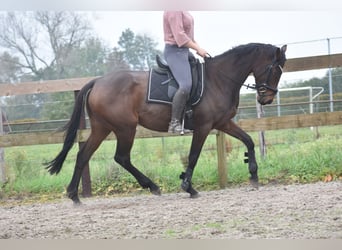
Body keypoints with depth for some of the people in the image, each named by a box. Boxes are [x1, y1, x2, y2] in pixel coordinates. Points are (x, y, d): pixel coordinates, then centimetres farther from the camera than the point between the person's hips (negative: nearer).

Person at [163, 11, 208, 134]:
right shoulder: (173, 11, -17)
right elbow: (180, 37, -22)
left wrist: (198, 48, 10)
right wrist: (198, 49, -16)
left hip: (184, 50, 11)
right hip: (175, 51, -11)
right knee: (186, 85, -26)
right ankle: (174, 123, -21)